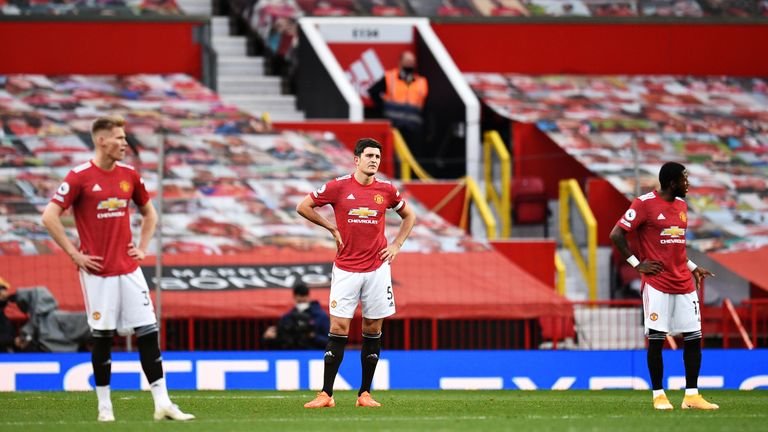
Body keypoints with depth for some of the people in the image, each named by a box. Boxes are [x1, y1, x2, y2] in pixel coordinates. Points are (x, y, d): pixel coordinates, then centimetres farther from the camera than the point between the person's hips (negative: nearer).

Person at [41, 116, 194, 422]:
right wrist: (74, 254, -11)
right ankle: (104, 406, 11)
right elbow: (50, 217, -11)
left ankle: (163, 404, 0)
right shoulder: (80, 176, -8)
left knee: (148, 333, -1)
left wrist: (143, 247, 11)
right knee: (102, 337, 2)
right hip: (97, 271, -5)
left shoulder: (129, 175, 8)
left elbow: (149, 213, 23)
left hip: (129, 269, 5)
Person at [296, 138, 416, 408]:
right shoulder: (339, 187, -3)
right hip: (345, 269, -2)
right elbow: (303, 207, 5)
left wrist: (396, 245, 9)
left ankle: (365, 394, 10)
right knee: (338, 328, -7)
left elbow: (409, 216, 21)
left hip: (377, 268, 2)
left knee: (373, 330, 3)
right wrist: (332, 228, 3)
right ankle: (326, 394, -5)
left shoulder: (386, 190, 4)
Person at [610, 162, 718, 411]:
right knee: (656, 339, -3)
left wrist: (692, 267, 17)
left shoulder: (681, 205, 15)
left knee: (694, 338, 3)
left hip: (684, 284, 7)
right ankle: (658, 395, 5)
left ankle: (692, 396, 8)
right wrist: (637, 263, -9)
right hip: (657, 284, -7)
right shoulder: (644, 203, -8)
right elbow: (616, 235, -10)